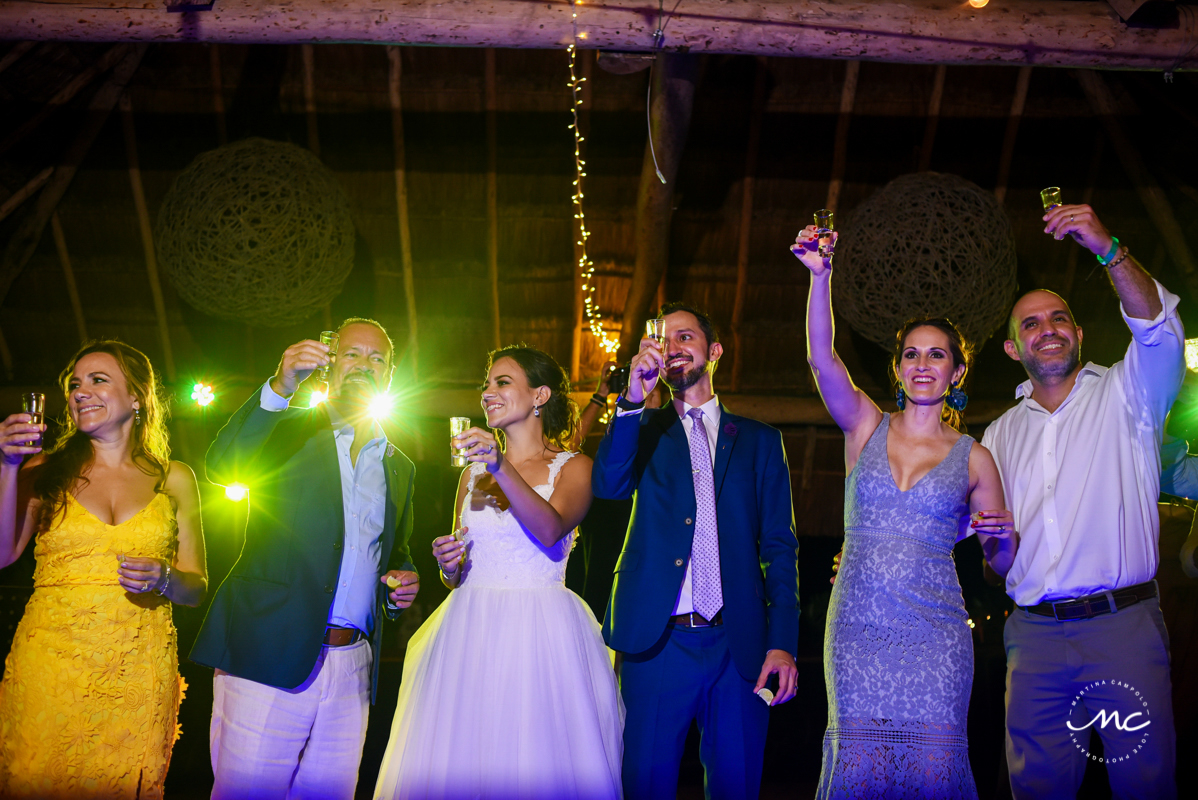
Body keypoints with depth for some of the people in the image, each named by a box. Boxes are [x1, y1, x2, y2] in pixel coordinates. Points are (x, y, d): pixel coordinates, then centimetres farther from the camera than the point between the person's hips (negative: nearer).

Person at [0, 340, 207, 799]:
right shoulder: (46, 469, 8)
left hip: (137, 673, 0)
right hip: (49, 670, 0)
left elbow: (196, 589, 11)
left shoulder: (173, 479, 8)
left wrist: (163, 578, -10)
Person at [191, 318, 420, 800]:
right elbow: (222, 467, -14)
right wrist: (279, 389, -26)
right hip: (269, 656, -4)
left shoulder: (399, 466, 18)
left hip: (352, 668, 4)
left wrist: (403, 580, 4)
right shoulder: (287, 430, 6)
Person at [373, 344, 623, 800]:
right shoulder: (474, 470, 13)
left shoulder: (573, 467, 1)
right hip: (471, 635, 4)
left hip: (542, 640, -4)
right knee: (459, 763, 4)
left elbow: (550, 531, -20)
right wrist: (447, 565, -4)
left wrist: (502, 468, -30)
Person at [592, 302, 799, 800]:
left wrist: (782, 643, -4)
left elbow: (779, 547, 7)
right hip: (656, 642, 0)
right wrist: (633, 399, -22)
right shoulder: (644, 431, 12)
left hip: (737, 645, 1)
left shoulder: (758, 440, 12)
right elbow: (608, 485, -9)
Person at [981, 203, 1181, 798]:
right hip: (1034, 633, 3)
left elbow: (1159, 332, -15)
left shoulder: (1123, 396, 6)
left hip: (1122, 625, -3)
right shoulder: (1002, 434, 17)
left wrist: (1108, 250, -28)